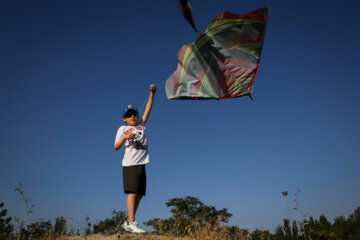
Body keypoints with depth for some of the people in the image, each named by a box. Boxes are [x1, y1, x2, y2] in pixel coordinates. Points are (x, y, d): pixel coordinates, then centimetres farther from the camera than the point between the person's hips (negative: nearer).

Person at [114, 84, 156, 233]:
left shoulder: (141, 125, 19)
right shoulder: (122, 129, 7)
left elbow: (148, 109, 16)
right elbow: (116, 147, 1)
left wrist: (152, 93, 12)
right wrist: (125, 137, -16)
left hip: (141, 164, 5)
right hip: (130, 164, -5)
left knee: (139, 194, 6)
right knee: (132, 192, -13)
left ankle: (128, 223, 15)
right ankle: (131, 223, -14)